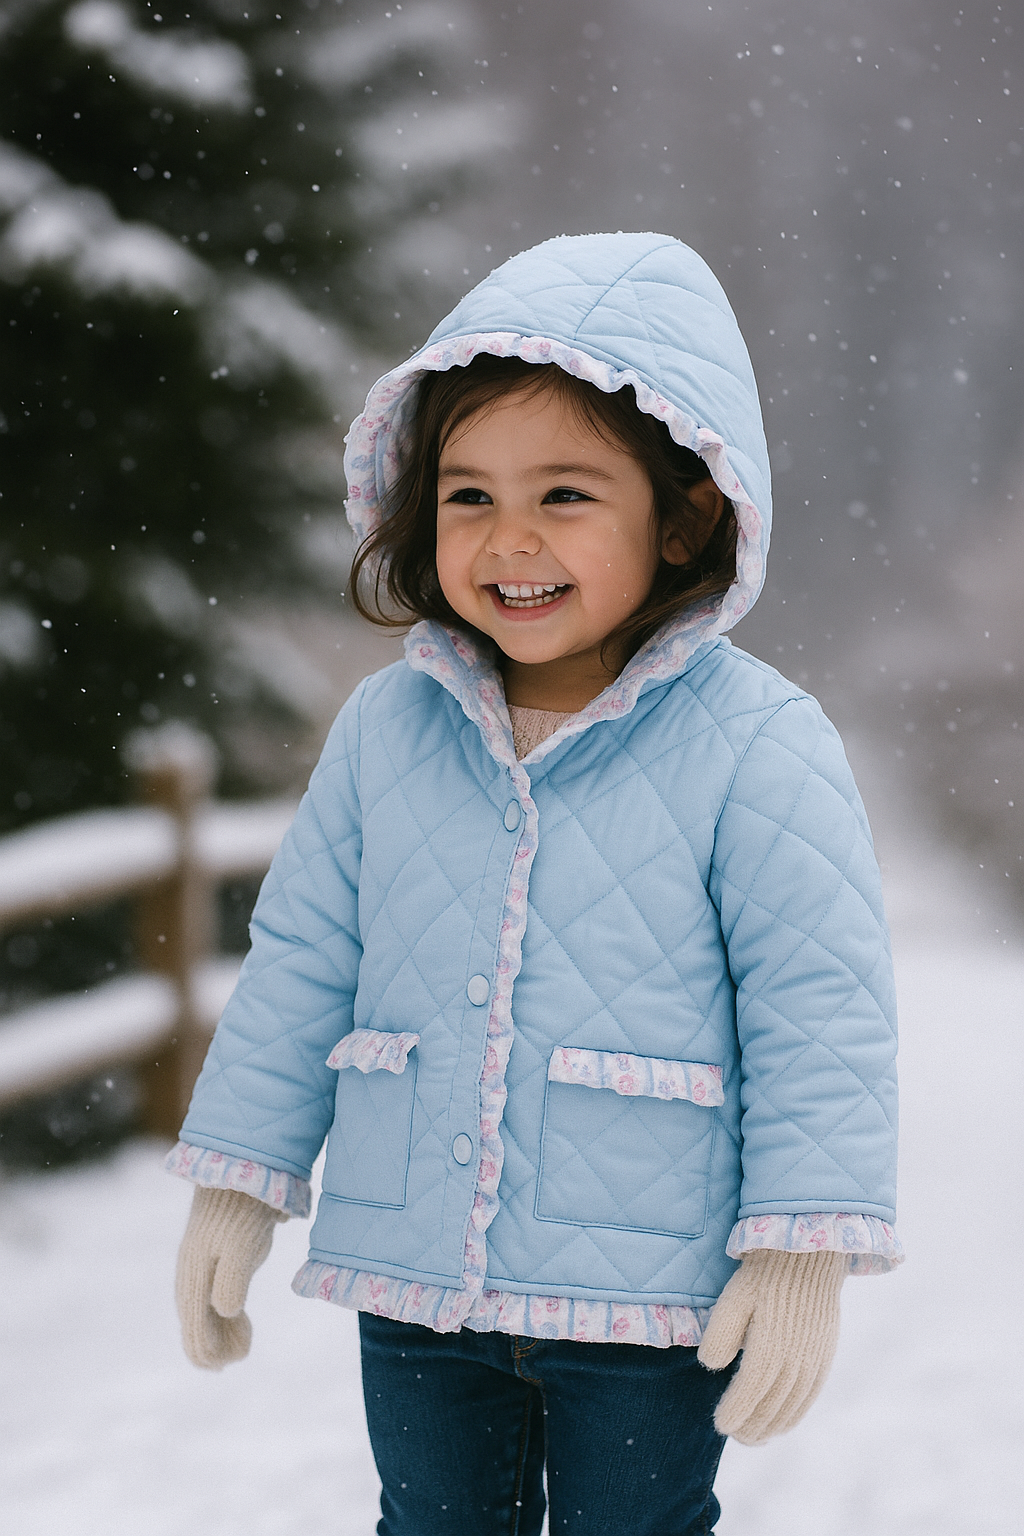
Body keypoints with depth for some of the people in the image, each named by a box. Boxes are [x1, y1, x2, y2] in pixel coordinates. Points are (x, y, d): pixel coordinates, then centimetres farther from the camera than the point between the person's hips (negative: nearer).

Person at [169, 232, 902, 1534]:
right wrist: (238, 1180, 10)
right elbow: (301, 962, 10)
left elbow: (819, 1006, -10)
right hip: (413, 1287, 4)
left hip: (650, 1302, -4)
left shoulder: (757, 746, -11)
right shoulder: (383, 730, 2)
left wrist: (806, 1249, -12)